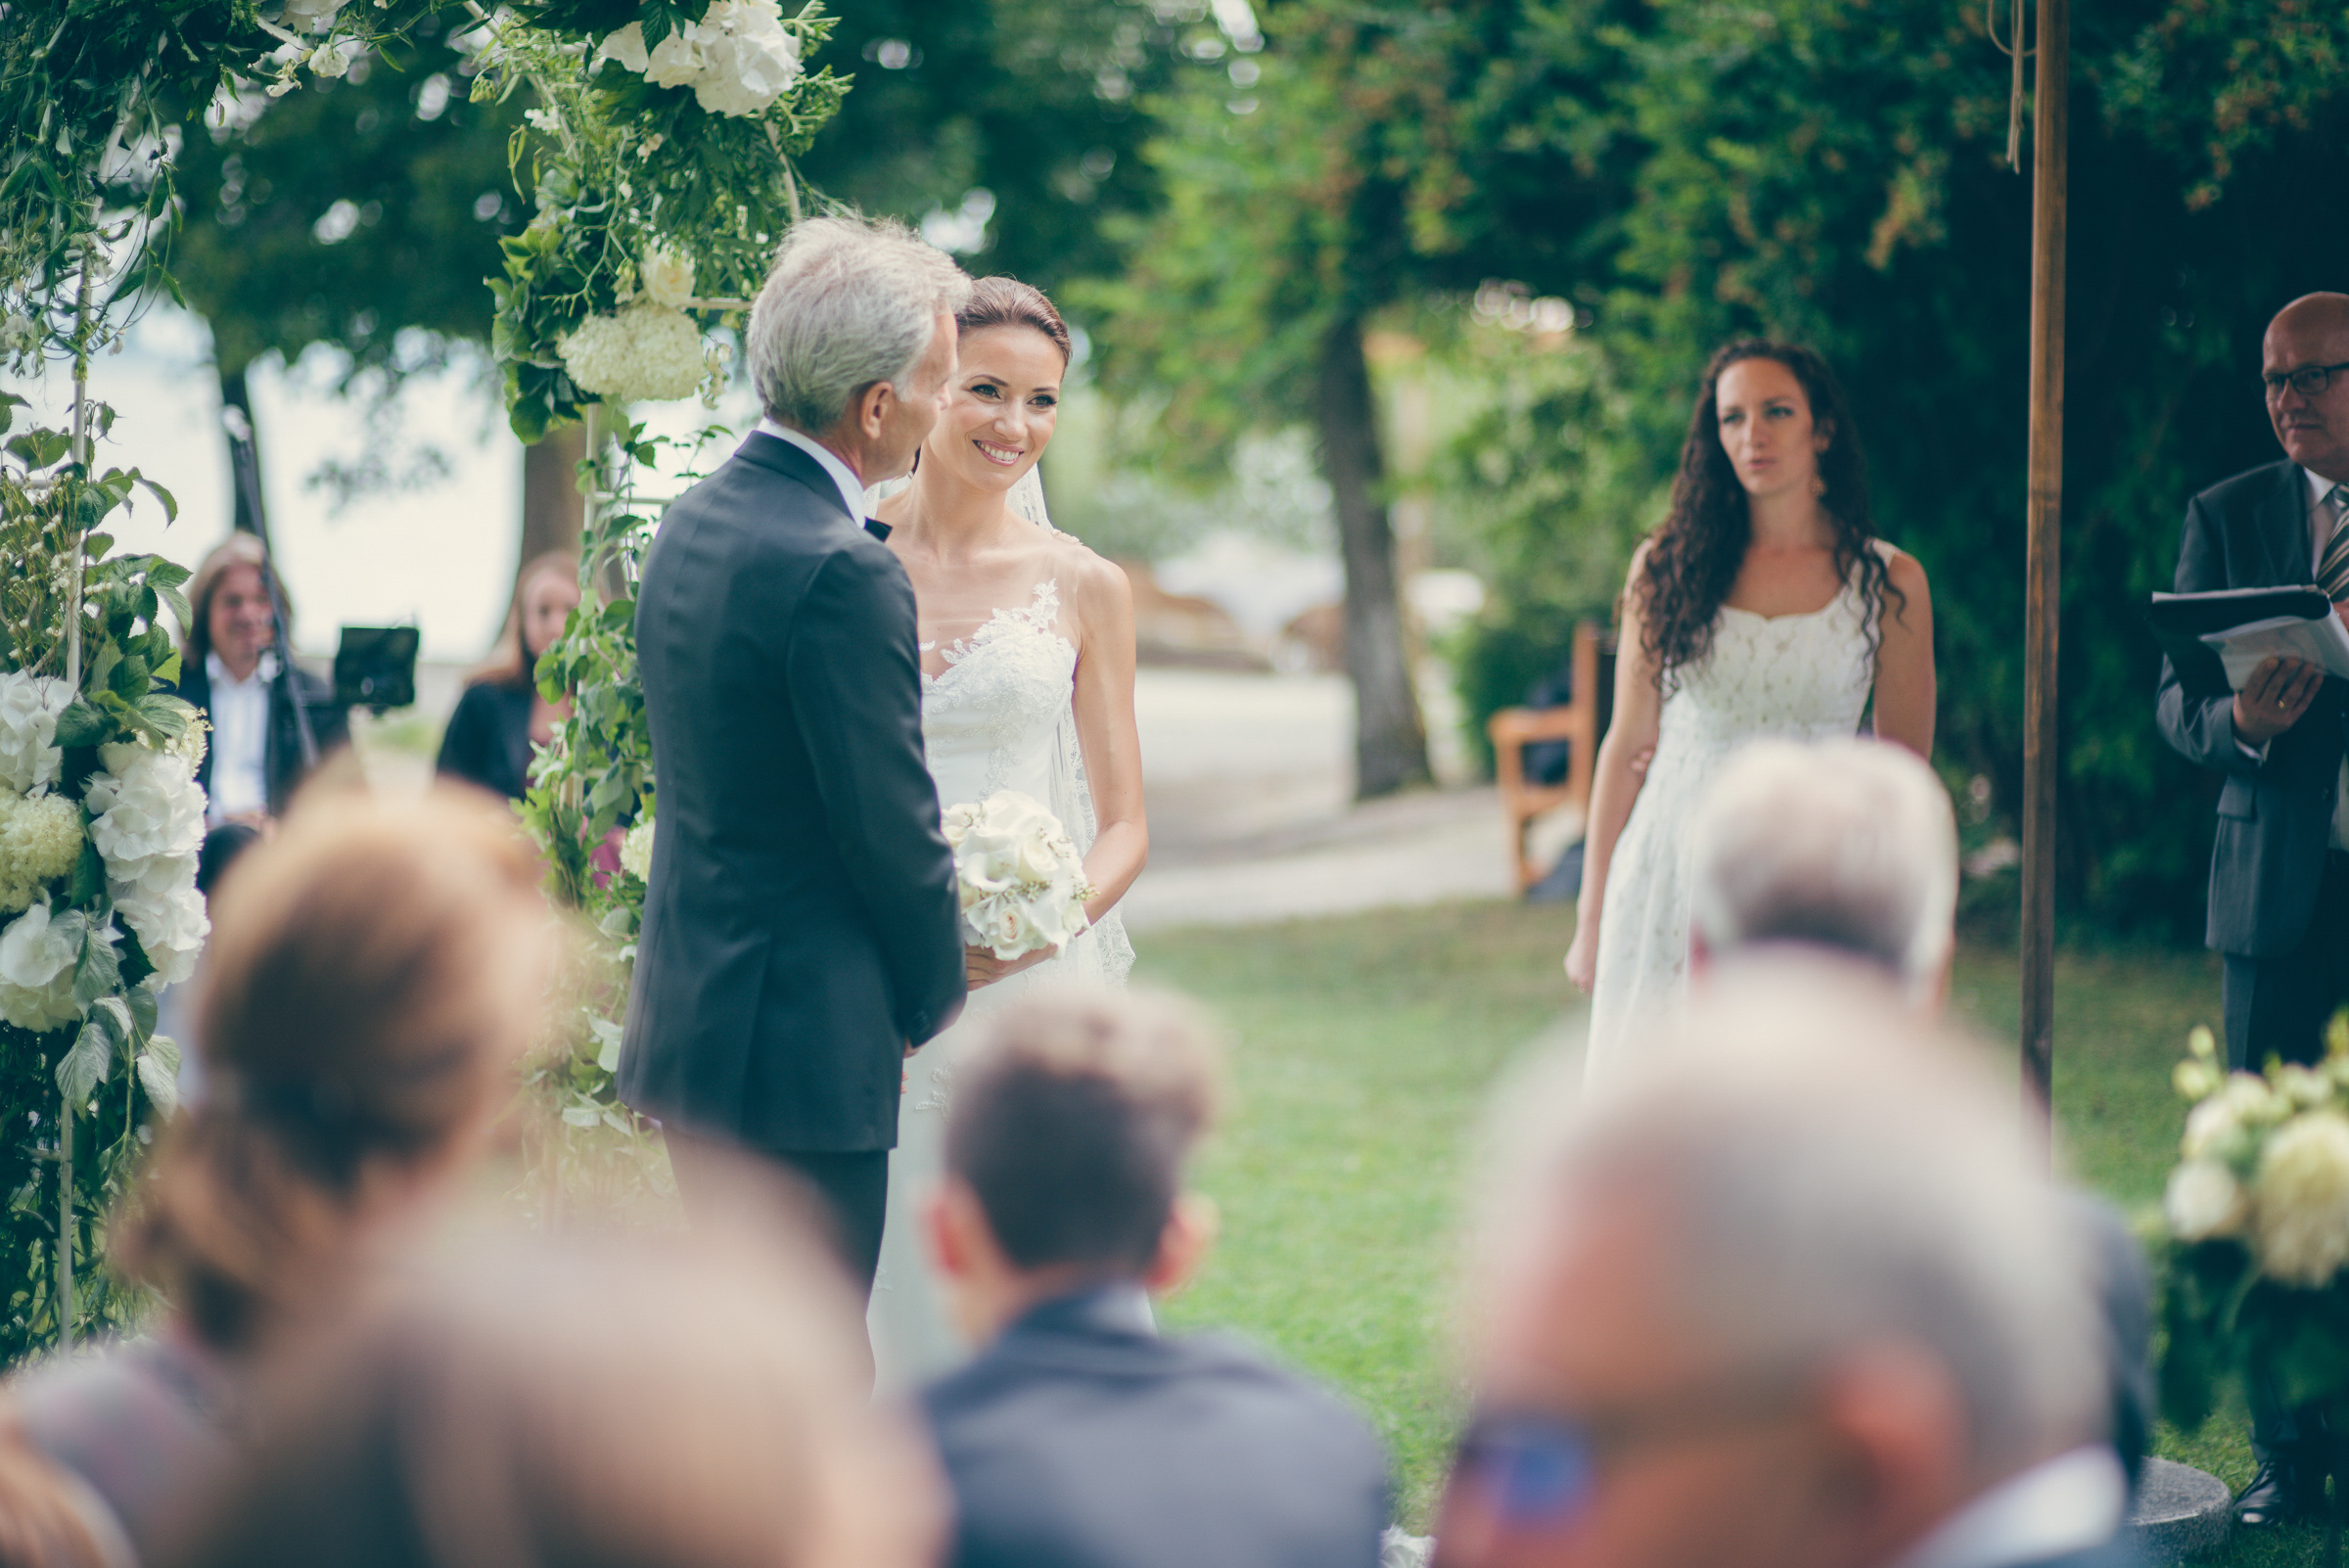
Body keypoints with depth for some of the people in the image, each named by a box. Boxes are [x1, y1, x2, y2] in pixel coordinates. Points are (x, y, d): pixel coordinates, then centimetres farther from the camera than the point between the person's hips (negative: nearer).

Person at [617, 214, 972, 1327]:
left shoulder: (693, 522, 9)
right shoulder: (843, 575, -20)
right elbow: (892, 828, -16)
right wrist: (933, 1002, 3)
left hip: (690, 1021, 10)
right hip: (804, 1046, -9)